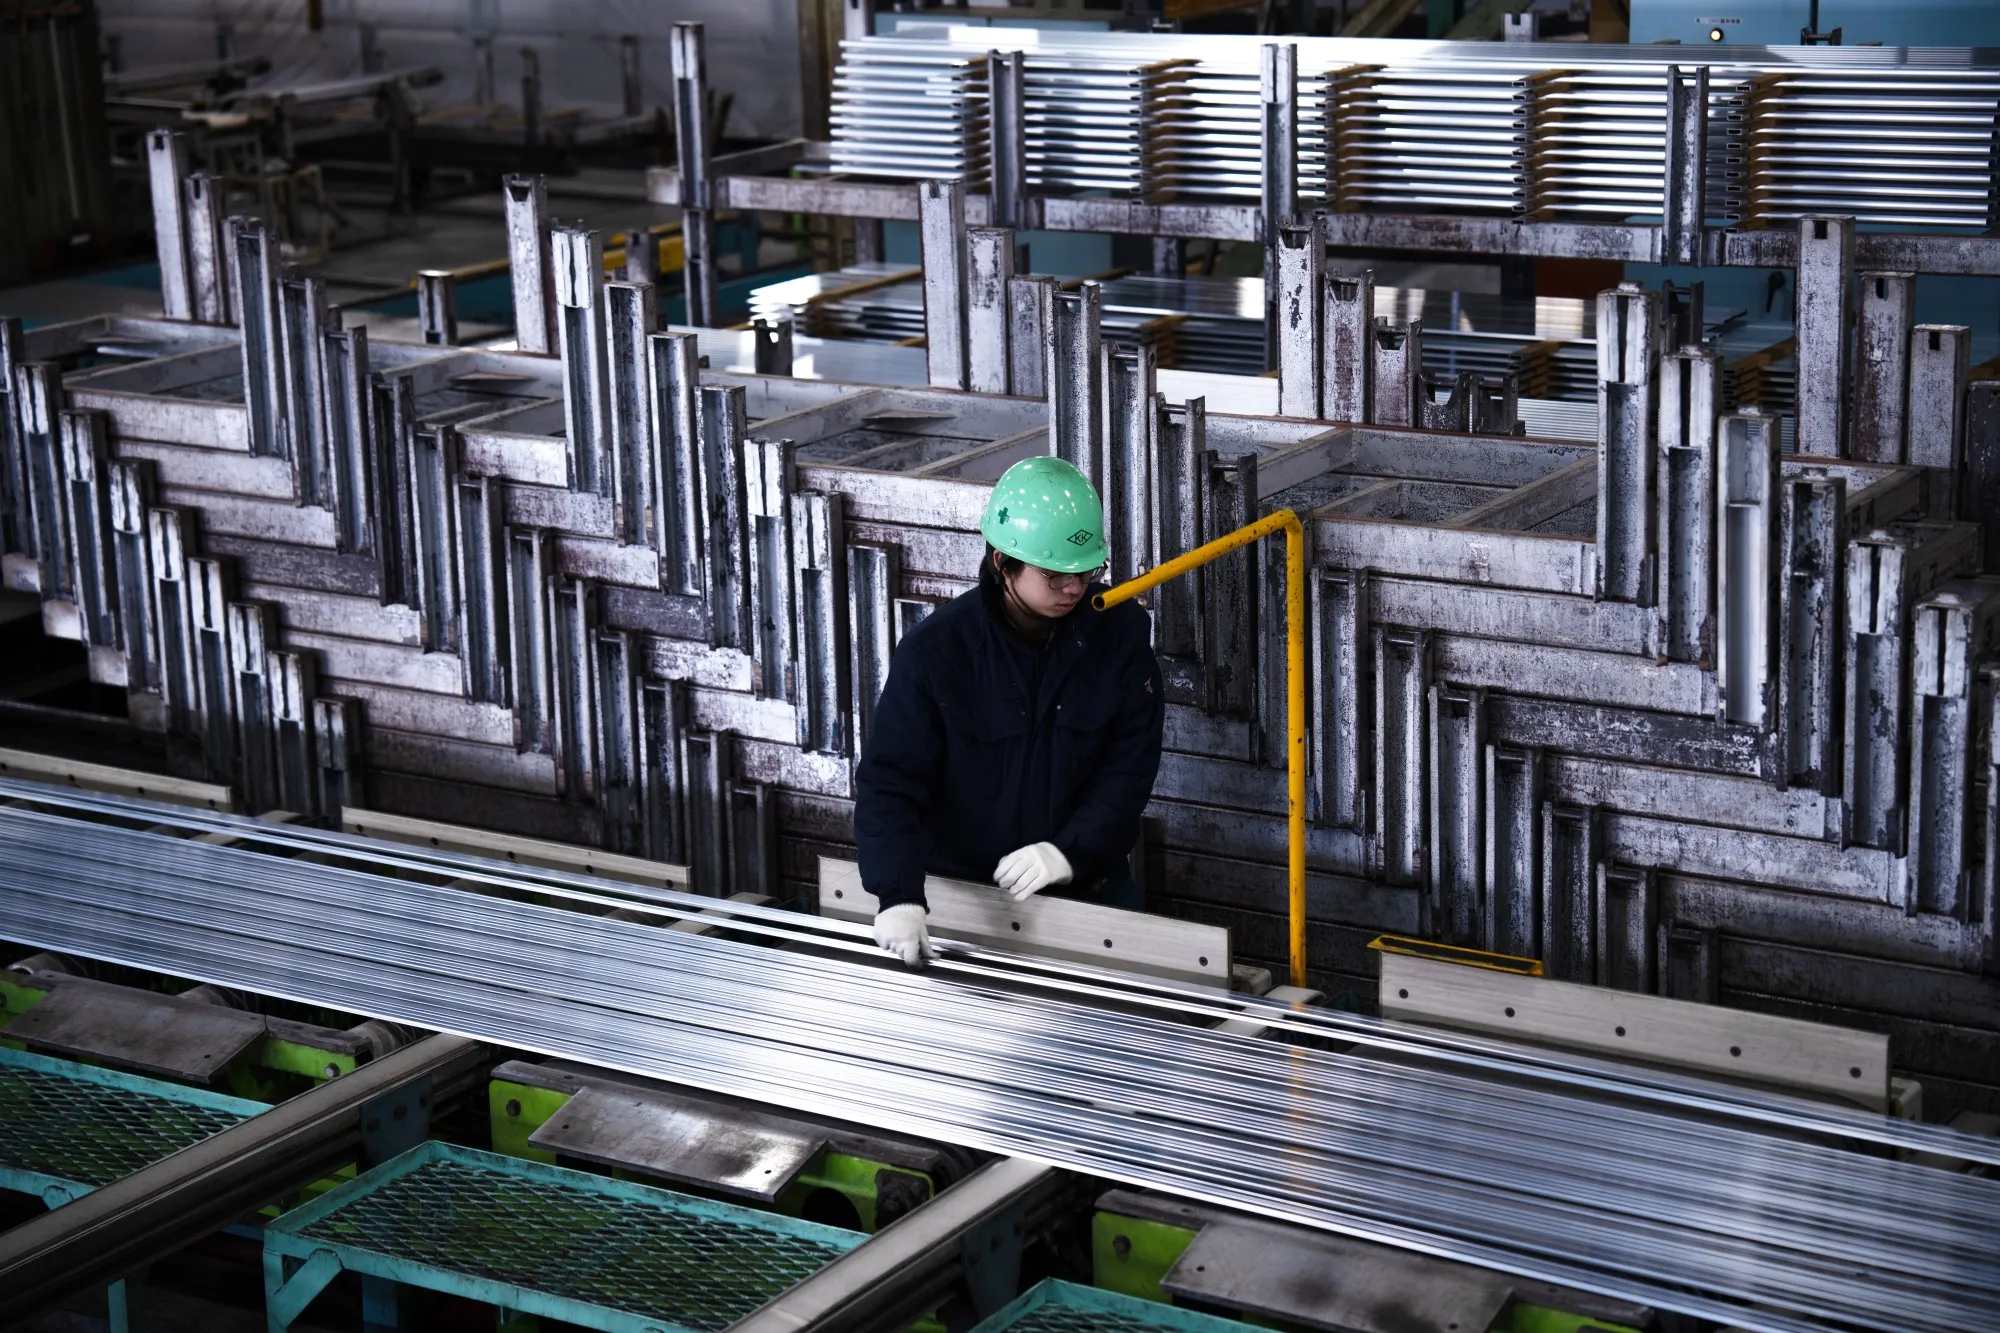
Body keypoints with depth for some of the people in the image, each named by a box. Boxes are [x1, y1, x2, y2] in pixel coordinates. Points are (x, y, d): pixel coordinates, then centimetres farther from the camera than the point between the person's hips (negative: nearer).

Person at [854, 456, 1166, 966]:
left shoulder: (1120, 631, -8)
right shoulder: (936, 649, -14)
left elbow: (1130, 765, -7)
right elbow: (889, 780, -16)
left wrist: (1073, 851, -21)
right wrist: (898, 895, -29)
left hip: (1088, 882, 2)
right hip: (960, 884, -2)